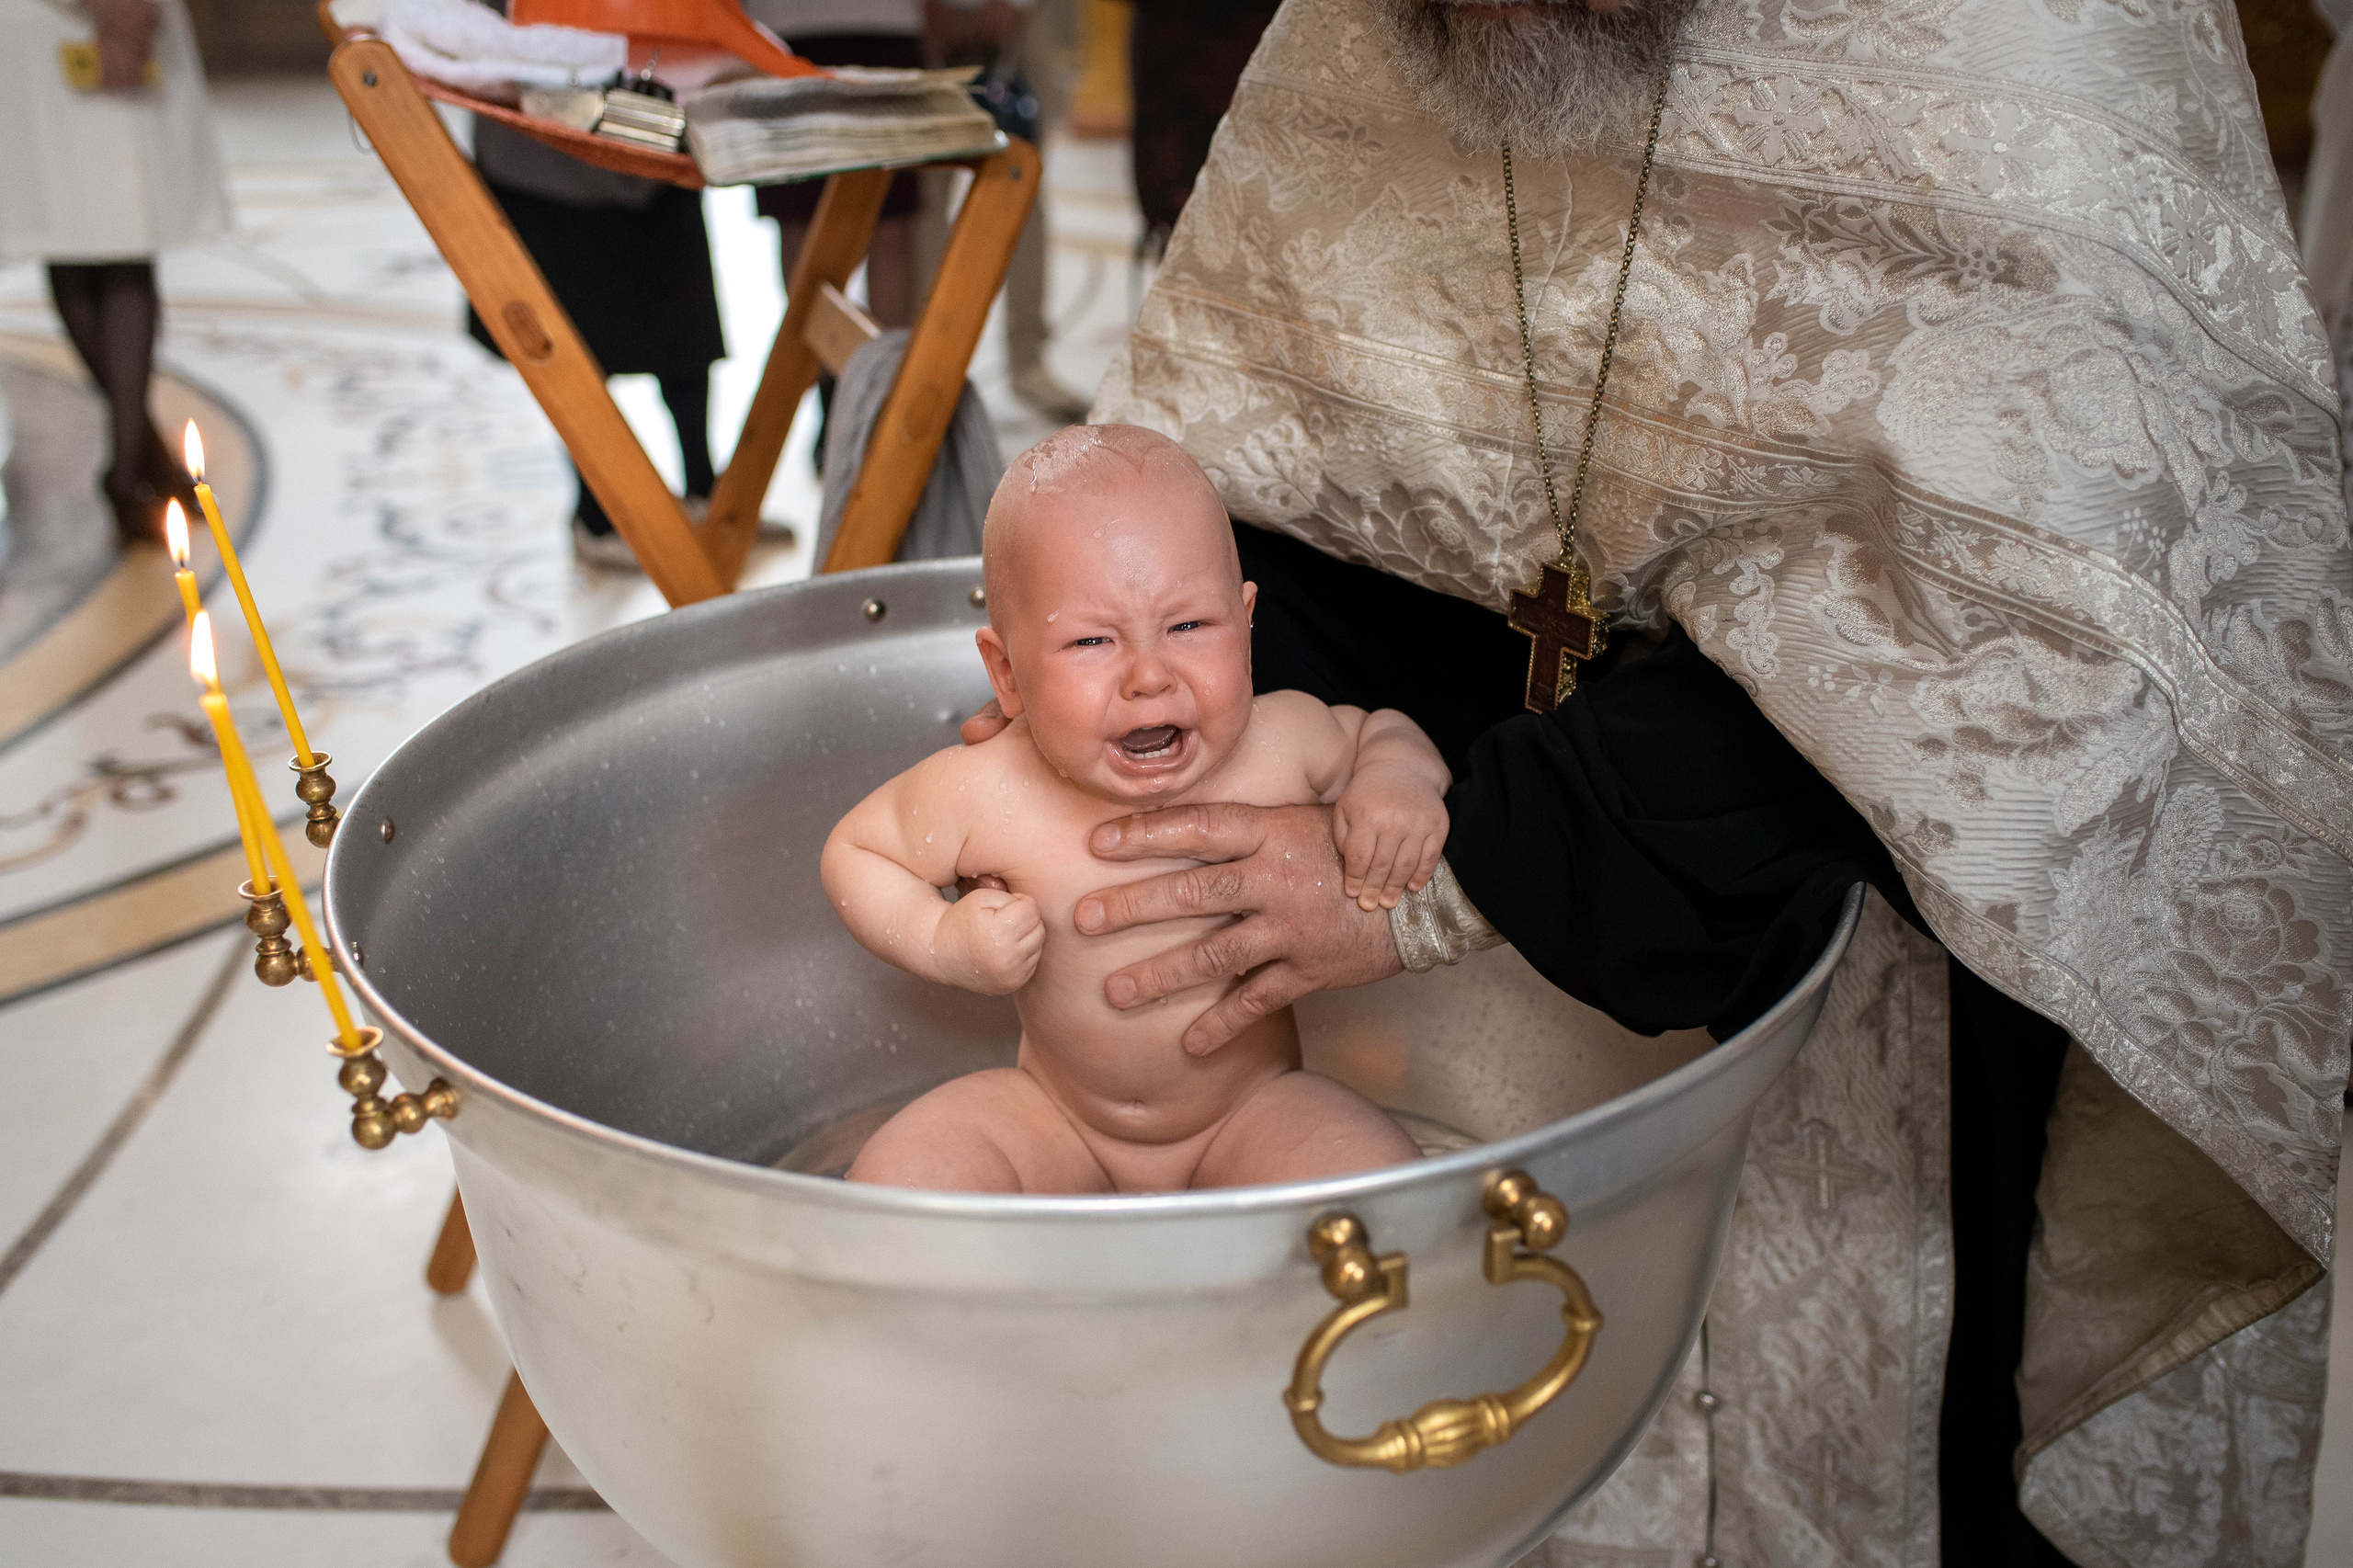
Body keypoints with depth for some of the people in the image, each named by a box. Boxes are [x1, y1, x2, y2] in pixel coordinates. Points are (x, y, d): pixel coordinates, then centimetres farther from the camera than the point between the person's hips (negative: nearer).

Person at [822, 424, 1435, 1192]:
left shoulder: (1283, 742, -18)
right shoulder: (985, 795, -21)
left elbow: (1381, 731, 5)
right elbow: (857, 851, -2)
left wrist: (1397, 785, -18)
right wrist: (943, 944, -20)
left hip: (1254, 1109, 0)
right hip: (1054, 1118, 0)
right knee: (896, 1174, -20)